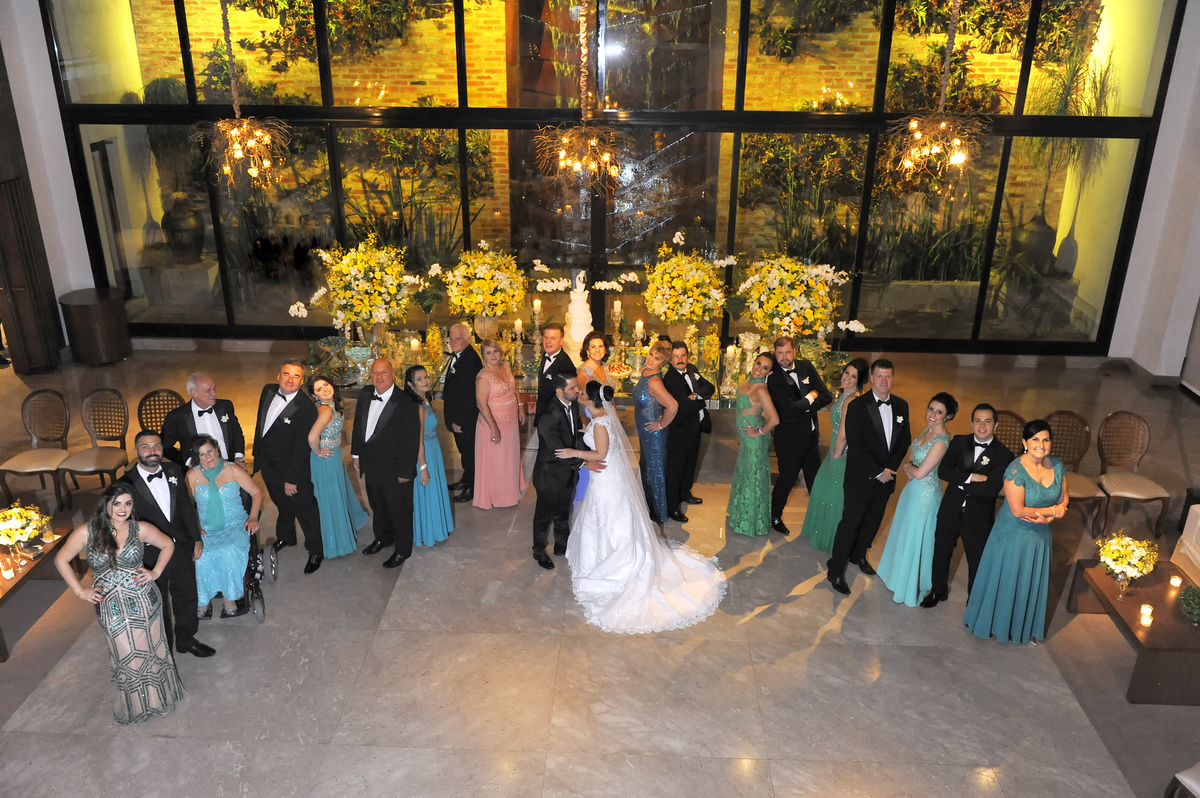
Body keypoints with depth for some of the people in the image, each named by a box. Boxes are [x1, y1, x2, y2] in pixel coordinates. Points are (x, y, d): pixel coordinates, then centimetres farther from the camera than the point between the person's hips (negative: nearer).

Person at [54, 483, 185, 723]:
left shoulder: (140, 529, -6)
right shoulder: (86, 532, -8)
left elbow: (168, 544, 10)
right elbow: (61, 560, 4)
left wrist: (156, 572, -2)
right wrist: (80, 591, 0)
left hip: (144, 604, 0)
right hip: (112, 610, 0)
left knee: (151, 651, 13)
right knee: (127, 659, 10)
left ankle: (157, 697, 35)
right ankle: (136, 705, 33)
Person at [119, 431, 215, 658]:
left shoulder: (173, 471, -4)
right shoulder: (127, 483, -19)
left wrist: (196, 538, 5)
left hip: (182, 547, 4)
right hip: (151, 555, -4)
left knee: (187, 597, 20)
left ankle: (186, 639, 43)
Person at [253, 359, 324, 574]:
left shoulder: (306, 408, -27)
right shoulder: (268, 390, -6)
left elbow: (301, 448, -23)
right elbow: (260, 424, 8)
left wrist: (292, 478, -20)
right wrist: (257, 455, 12)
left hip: (291, 467, -6)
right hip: (268, 464, 6)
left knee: (304, 508, 9)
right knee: (282, 504, 27)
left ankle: (316, 550, 26)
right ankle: (285, 537, 50)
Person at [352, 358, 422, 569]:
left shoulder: (407, 403, -24)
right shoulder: (365, 394, -4)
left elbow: (412, 440, -20)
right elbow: (358, 425, 9)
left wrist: (405, 472, -17)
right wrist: (356, 455, 11)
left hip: (394, 470, -6)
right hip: (370, 466, 6)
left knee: (399, 511, 14)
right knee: (378, 506, 27)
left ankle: (402, 550, 36)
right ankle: (383, 538, 53)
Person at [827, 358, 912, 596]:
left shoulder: (901, 406, 3)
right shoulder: (857, 406, -14)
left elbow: (905, 440, 7)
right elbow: (855, 445, -17)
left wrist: (891, 468, -7)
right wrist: (878, 472, -18)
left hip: (886, 476, 5)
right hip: (861, 478, -5)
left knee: (873, 521, 19)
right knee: (850, 523, -1)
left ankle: (858, 555, 42)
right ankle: (836, 571, 11)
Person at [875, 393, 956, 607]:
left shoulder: (941, 441, -27)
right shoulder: (928, 431, 0)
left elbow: (920, 473, -26)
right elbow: (912, 458, 11)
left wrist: (907, 466, -8)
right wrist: (908, 468, -9)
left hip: (925, 494, -9)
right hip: (913, 489, 9)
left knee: (914, 539, 7)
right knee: (903, 533, 24)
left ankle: (909, 587, 27)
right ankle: (898, 573, 45)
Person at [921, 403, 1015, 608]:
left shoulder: (1003, 455, -13)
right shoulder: (959, 442, -3)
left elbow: (992, 489, -24)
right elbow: (943, 470, -15)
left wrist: (960, 482, -16)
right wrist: (972, 477, -24)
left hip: (978, 517, -3)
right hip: (950, 511, 3)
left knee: (977, 562, 11)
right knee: (941, 553, 19)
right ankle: (938, 590, 43)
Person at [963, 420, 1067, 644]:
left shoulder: (1057, 465, -6)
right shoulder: (1016, 470, -25)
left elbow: (1064, 497, 4)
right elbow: (1018, 510, -27)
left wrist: (1048, 515, -16)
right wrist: (1053, 511, -17)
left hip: (1040, 535, 6)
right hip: (1013, 535, -6)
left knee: (1032, 583, 20)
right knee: (1005, 580, 11)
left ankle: (1024, 627, 41)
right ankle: (997, 622, 34)